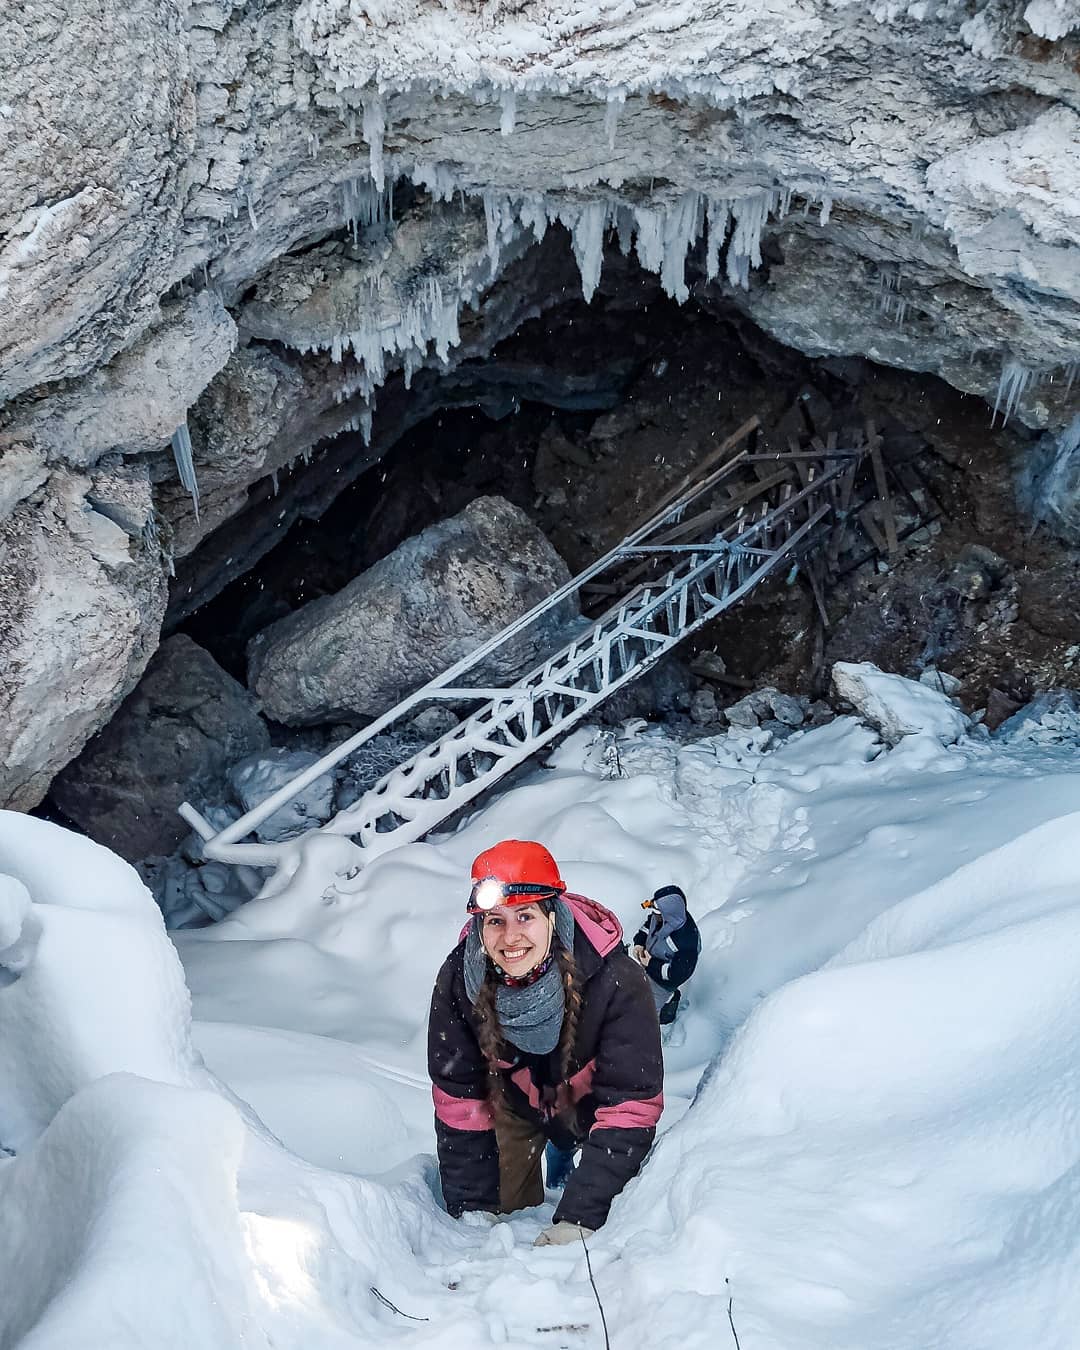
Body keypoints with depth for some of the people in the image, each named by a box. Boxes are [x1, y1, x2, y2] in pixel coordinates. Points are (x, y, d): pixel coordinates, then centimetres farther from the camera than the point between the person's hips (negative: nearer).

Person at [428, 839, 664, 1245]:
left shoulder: (615, 981, -40)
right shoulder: (457, 981, -31)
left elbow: (629, 1104, -37)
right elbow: (458, 1098, -20)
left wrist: (577, 1220, -42)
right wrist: (472, 1211, -23)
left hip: (594, 1101, -1)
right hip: (515, 1099, 2)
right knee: (508, 1209, 7)